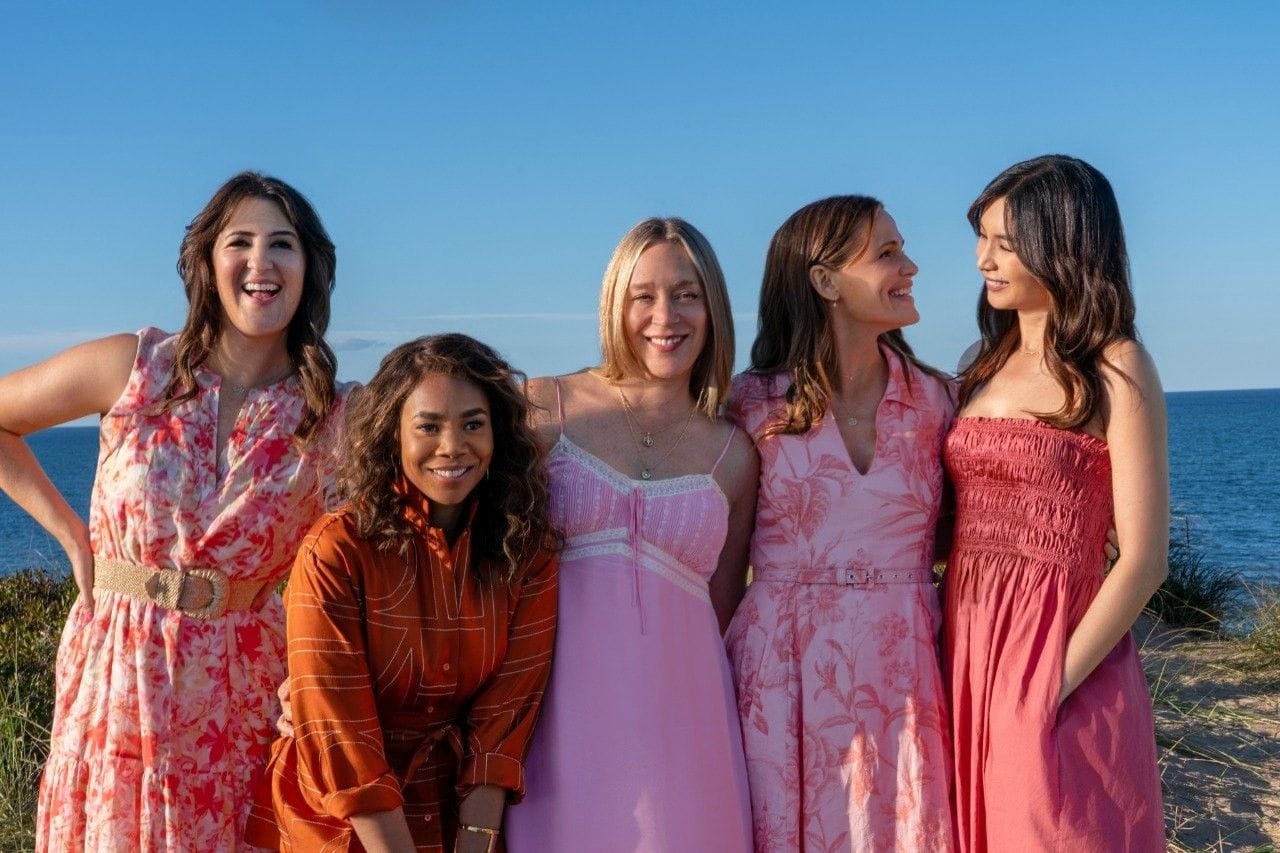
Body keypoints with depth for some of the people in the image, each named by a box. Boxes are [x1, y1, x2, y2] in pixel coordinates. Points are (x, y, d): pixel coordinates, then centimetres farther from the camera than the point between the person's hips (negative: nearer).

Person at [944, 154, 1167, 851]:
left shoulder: (1114, 370, -8)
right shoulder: (988, 366, 11)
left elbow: (1143, 560, -12)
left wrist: (1055, 681, -16)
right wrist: (956, 654, 5)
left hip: (1055, 659, -6)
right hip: (966, 648, 6)